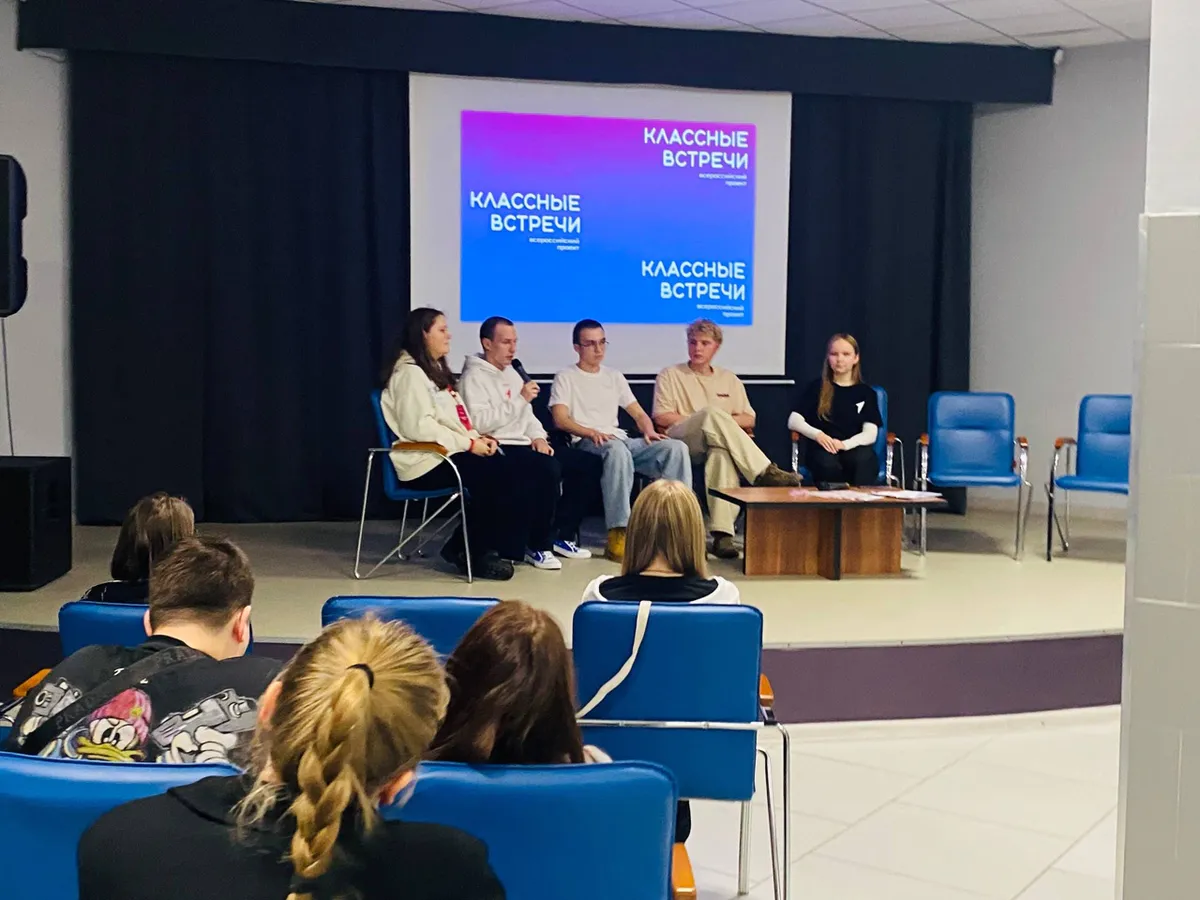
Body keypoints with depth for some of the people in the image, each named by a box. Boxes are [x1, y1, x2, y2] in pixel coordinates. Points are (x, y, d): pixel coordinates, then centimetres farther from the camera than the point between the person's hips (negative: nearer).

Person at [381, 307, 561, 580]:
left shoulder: (436, 369, 22)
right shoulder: (409, 373, -10)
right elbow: (419, 427, -21)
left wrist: (479, 437, 3)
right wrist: (470, 444, -18)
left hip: (453, 452, 10)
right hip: (429, 460, -10)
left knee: (526, 470, -10)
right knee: (508, 477, -24)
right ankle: (476, 552, -9)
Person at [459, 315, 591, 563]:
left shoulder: (512, 373, 21)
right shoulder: (474, 376, -8)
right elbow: (480, 422, -22)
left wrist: (538, 437, 4)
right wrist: (520, 399, -19)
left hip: (523, 444, 9)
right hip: (499, 449, -9)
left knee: (577, 464, -5)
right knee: (549, 469, -31)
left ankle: (564, 535, 3)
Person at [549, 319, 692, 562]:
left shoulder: (614, 376, 26)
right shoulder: (566, 378, 10)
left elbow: (639, 414, 22)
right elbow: (561, 419, -5)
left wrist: (649, 431, -2)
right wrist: (592, 432, -23)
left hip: (621, 439, 6)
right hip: (587, 443, -5)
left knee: (677, 447, -20)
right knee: (616, 450, -43)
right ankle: (618, 535, -44)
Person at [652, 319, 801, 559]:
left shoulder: (729, 379, 24)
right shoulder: (670, 375, 16)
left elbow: (749, 420, 19)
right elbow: (662, 417, 3)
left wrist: (721, 423, -3)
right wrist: (714, 421, -1)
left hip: (717, 443, 2)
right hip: (681, 441, -2)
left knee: (721, 454, -40)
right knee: (711, 412, -35)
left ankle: (723, 533, -48)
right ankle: (764, 472, -41)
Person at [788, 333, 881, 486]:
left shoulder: (866, 392, 14)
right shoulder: (815, 388, 13)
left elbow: (870, 434, 2)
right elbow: (793, 421, 3)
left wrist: (845, 444, -19)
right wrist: (817, 435, -17)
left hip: (854, 448, 1)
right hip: (822, 449, -1)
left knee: (864, 459, -37)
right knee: (827, 462, -38)